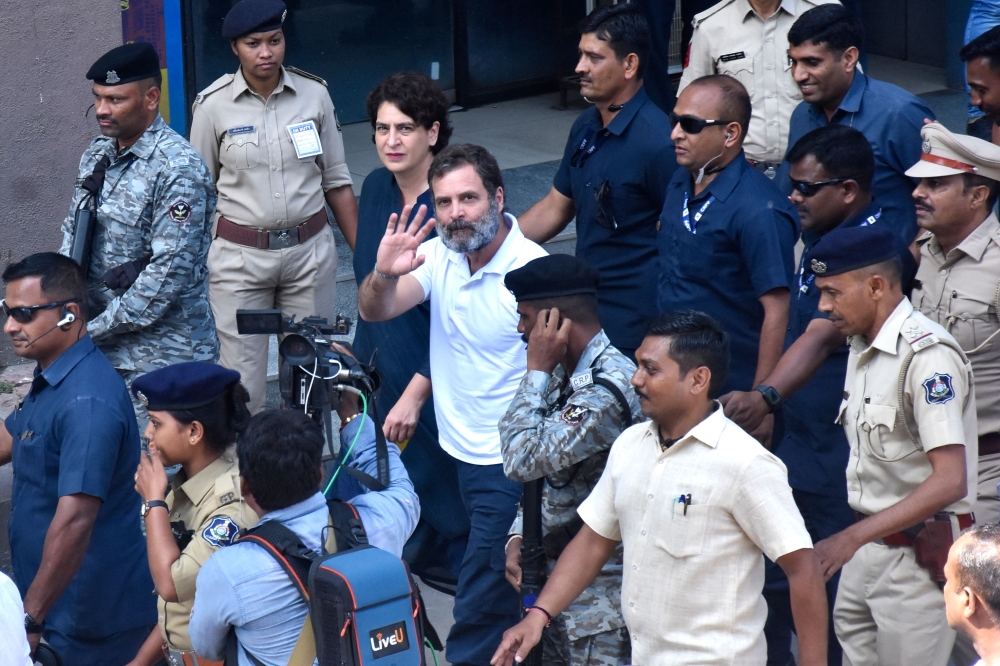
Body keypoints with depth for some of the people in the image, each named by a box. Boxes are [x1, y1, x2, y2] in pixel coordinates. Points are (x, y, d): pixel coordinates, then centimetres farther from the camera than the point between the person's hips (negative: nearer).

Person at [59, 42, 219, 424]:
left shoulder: (179, 170, -15)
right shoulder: (97, 155, 10)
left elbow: (169, 272, -19)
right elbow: (72, 233, 17)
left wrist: (95, 330, -15)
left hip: (162, 358, -7)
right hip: (101, 350, 7)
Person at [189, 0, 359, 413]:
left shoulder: (314, 94, 0)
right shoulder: (214, 105, -5)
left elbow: (336, 182, 8)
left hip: (310, 251, 2)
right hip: (239, 256, -2)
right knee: (241, 382, -3)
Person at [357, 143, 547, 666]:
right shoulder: (439, 254, 1)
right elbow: (375, 312, -7)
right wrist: (383, 275, -31)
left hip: (508, 465, -6)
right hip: (460, 448, 7)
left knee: (480, 610, -3)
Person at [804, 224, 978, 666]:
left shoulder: (927, 355, -18)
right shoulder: (861, 347, 13)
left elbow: (950, 482, -24)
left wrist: (853, 538, -26)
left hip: (919, 554, -9)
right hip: (868, 549, 9)